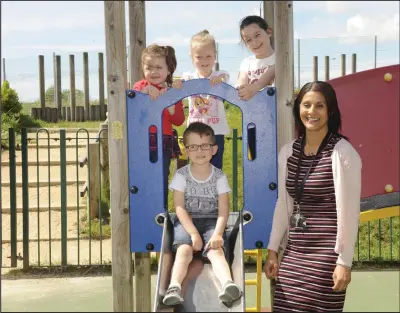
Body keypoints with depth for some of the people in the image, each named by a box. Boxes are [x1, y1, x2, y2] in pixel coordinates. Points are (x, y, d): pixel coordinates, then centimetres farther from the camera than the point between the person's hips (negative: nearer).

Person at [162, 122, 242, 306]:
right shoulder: (181, 175, -3)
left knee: (216, 250, -29)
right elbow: (179, 208, -9)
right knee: (184, 249, -30)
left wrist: (217, 233, -26)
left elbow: (223, 210, -8)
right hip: (187, 222, 0)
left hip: (211, 221, 0)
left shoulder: (220, 177, -2)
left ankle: (227, 284, -55)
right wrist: (193, 233, -22)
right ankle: (174, 288, -48)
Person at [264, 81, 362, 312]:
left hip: (326, 254, -5)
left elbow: (349, 211, -11)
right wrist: (273, 250, 12)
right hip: (292, 252, 6)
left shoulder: (342, 153, -9)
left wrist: (344, 261, -12)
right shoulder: (288, 152, 9)